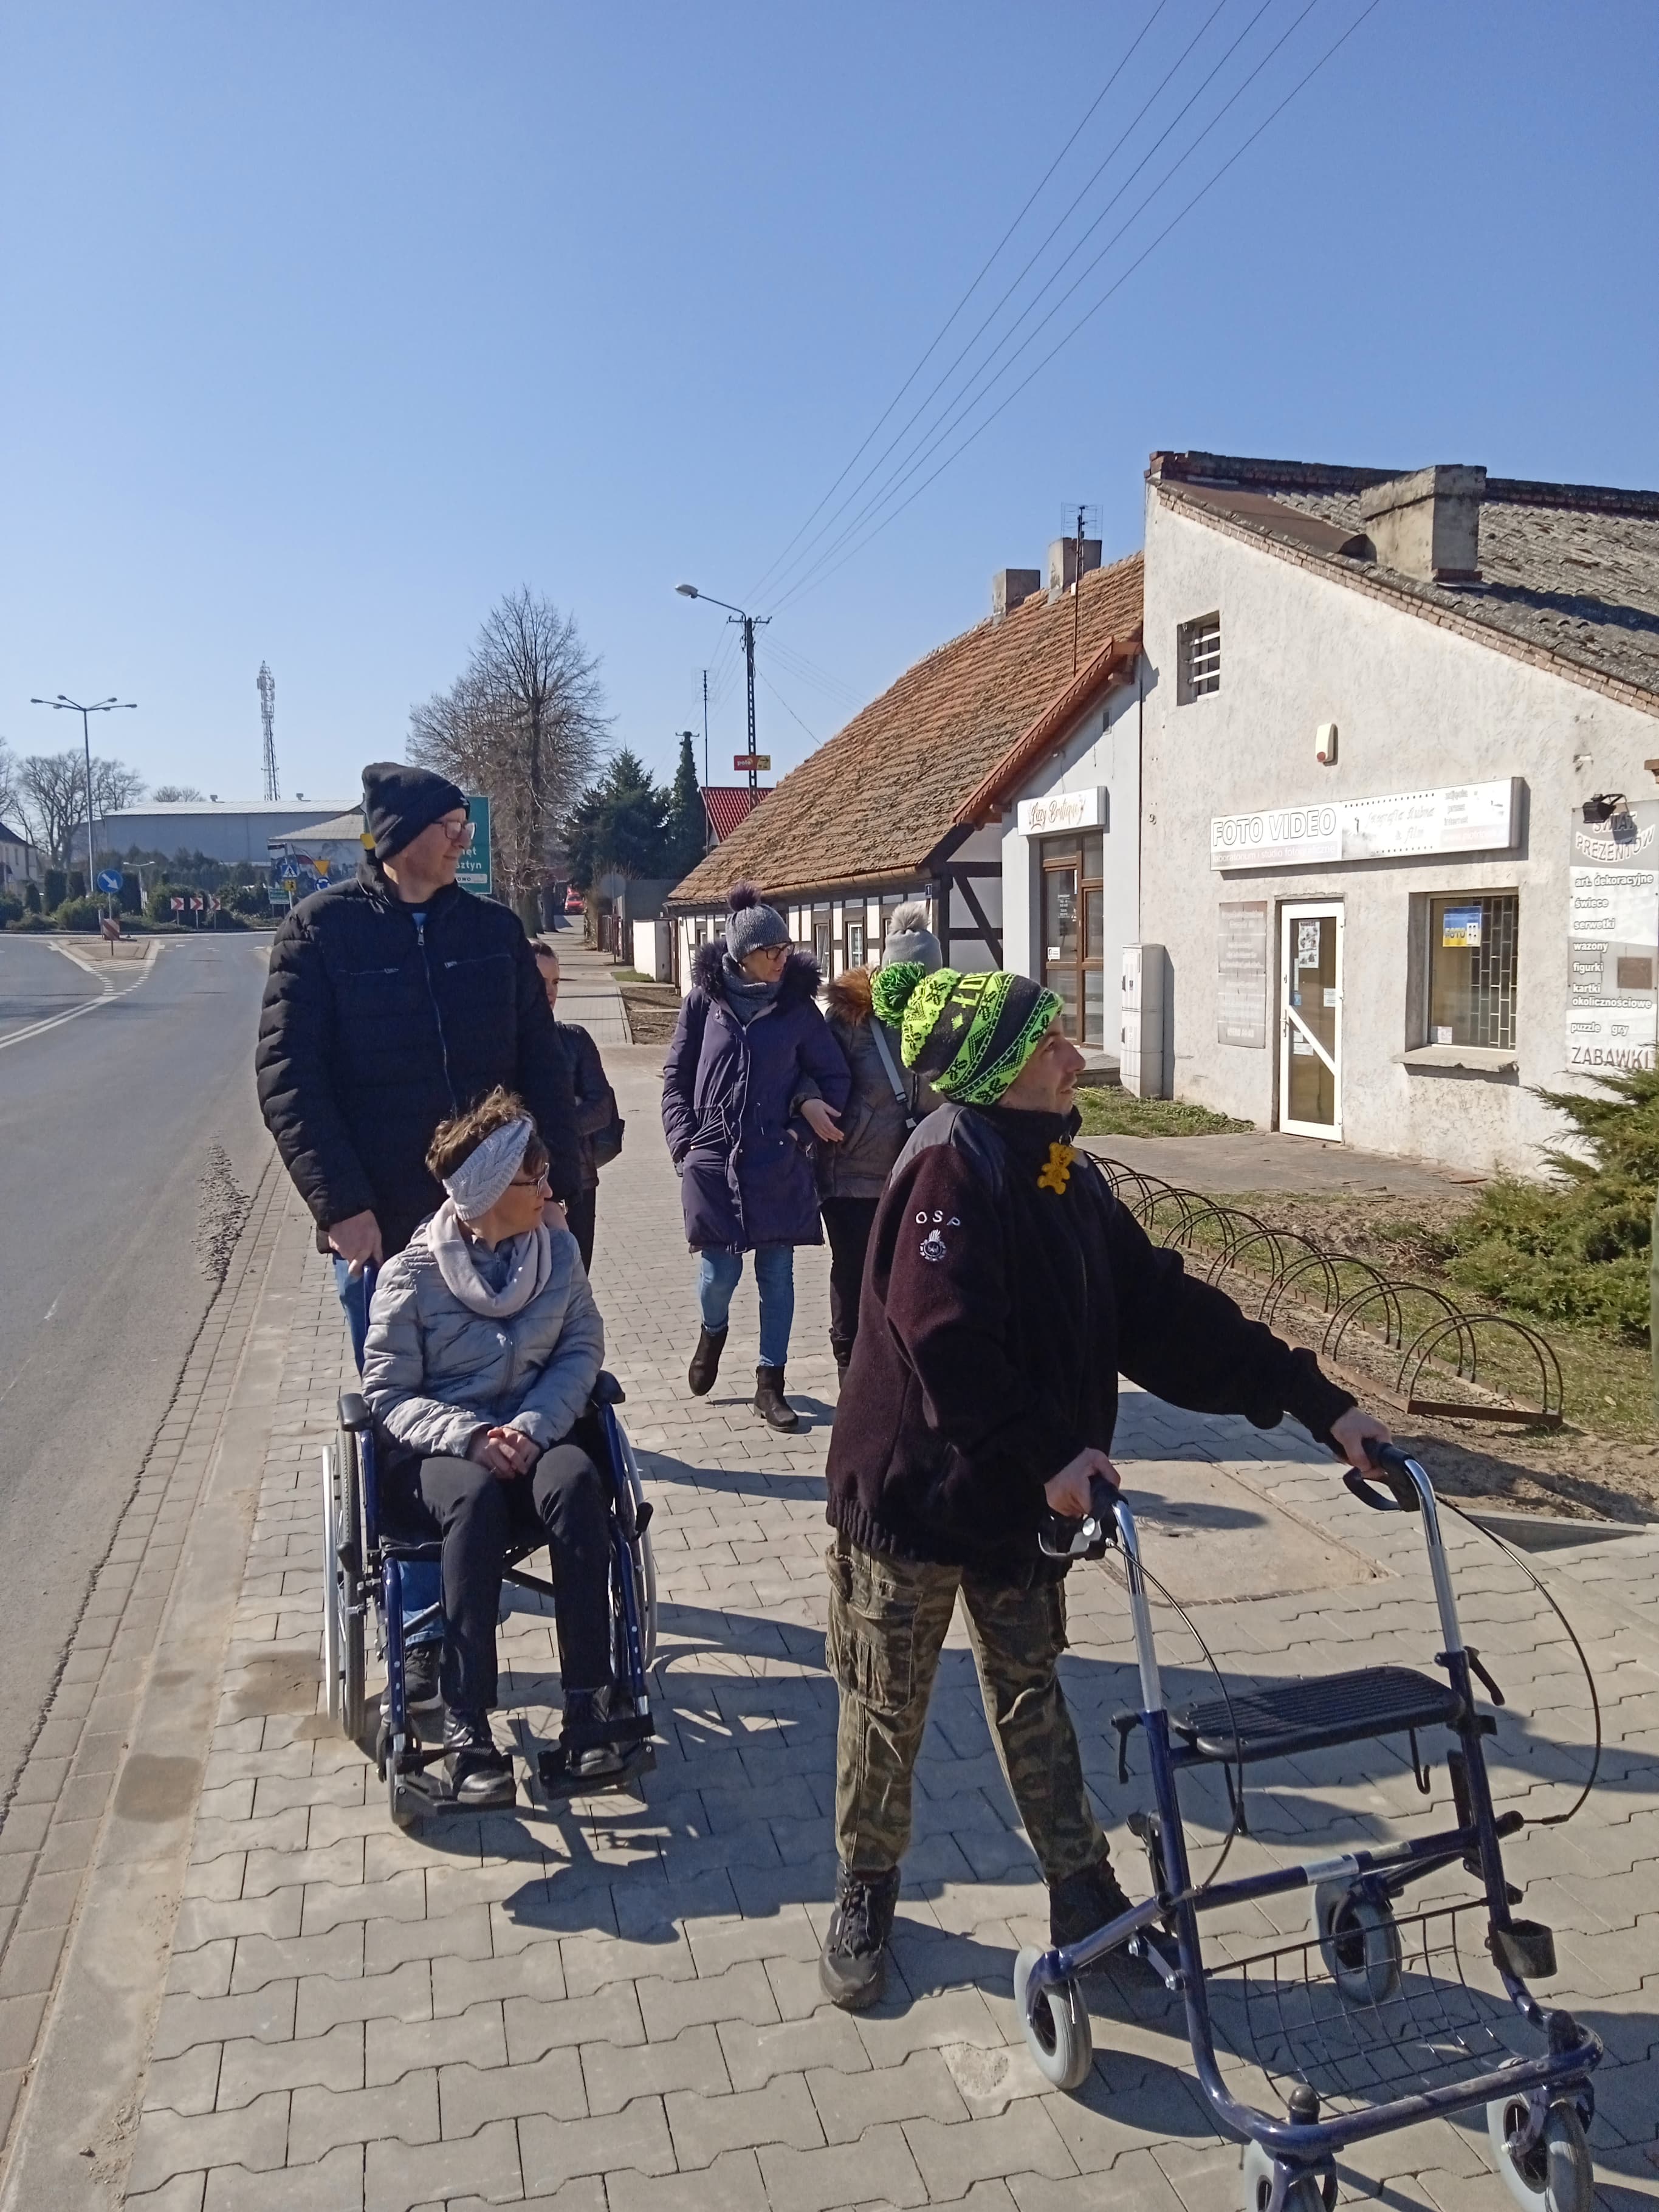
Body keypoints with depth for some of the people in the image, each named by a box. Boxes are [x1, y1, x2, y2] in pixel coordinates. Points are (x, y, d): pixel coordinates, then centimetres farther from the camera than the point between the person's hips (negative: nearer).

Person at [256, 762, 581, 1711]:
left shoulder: (493, 929, 5)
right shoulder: (323, 929, -4)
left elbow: (541, 1065, 6)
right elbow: (288, 1077, -9)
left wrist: (559, 1183, -2)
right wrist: (341, 1203, -16)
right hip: (380, 1226, -3)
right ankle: (427, 1626, 16)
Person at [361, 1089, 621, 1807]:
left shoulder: (558, 1249, 0)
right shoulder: (412, 1276, -8)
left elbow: (582, 1348, 2)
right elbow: (388, 1395, -7)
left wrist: (533, 1426, -16)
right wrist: (469, 1437, -24)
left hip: (533, 1438, 2)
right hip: (437, 1451, -2)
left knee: (577, 1482, -33)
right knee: (475, 1499, -37)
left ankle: (588, 1706, -28)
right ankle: (467, 1728, -31)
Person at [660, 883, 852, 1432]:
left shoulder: (797, 1005, 1)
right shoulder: (705, 999, -1)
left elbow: (835, 1076, 7)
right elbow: (676, 1076, 4)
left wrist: (808, 1121, -7)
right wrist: (685, 1143, -4)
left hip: (778, 1165, 1)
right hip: (713, 1160, -1)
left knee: (777, 1275, 6)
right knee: (720, 1270, 1)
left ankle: (770, 1384, 19)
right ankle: (712, 1332, 36)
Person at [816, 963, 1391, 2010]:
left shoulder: (1064, 1174, 3)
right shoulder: (951, 1164, -21)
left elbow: (1165, 1310, 1)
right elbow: (945, 1337, -31)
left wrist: (1315, 1400, -3)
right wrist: (1048, 1453, -34)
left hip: (1019, 1500, 7)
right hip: (913, 1491, -7)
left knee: (1031, 1695, 21)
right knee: (888, 1707, 12)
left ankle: (1085, 1893, 35)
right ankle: (867, 1892, 33)